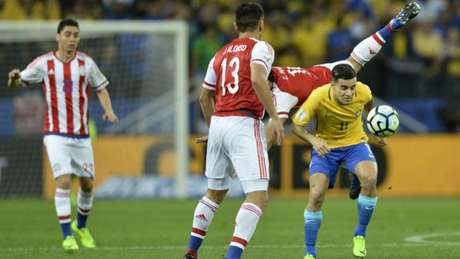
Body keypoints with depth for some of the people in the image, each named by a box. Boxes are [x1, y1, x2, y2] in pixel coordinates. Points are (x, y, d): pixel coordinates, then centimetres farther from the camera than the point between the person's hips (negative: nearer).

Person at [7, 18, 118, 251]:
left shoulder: (86, 63, 2)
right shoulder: (44, 63, -3)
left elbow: (101, 89, 11)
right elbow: (17, 83, 2)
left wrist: (108, 110, -8)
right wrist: (13, 78, -23)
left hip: (81, 134, 3)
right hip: (56, 134, -3)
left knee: (87, 183, 9)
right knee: (63, 181, -16)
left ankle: (81, 226, 35)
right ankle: (67, 236, -11)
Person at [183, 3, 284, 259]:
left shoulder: (221, 54, 19)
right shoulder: (261, 48, -1)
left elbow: (204, 96, 23)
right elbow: (257, 79, -21)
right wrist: (275, 117, -19)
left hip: (218, 123, 7)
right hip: (244, 124, -7)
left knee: (215, 192, 24)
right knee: (258, 196, -10)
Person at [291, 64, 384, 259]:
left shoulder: (363, 92, -19)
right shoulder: (318, 97, -27)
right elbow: (297, 126, -17)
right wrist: (314, 140, -35)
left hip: (355, 143, 1)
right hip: (325, 147, -1)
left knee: (370, 178, -29)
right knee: (316, 195, -18)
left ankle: (360, 235, -8)